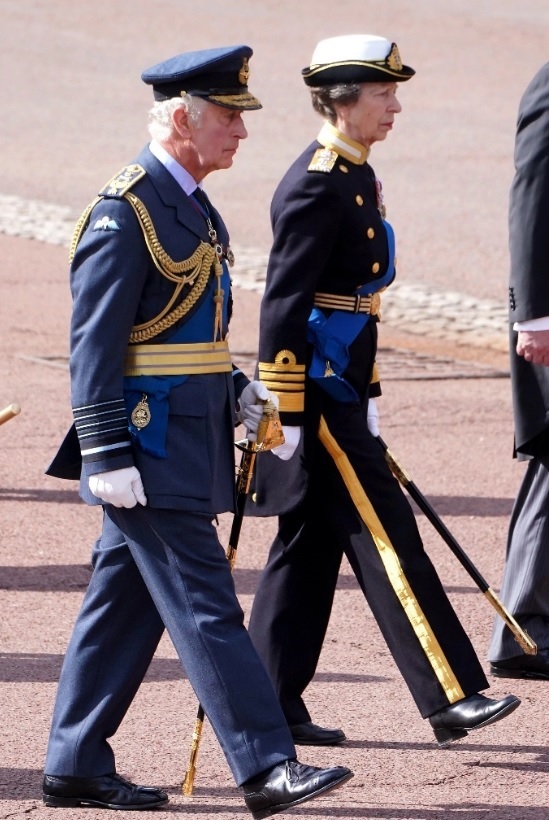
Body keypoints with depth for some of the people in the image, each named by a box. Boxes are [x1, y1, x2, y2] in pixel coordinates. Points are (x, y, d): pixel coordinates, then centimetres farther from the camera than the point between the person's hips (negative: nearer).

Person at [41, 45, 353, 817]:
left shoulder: (191, 206, 15)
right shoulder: (124, 210, -15)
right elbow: (94, 342, -18)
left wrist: (237, 392, 13)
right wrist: (106, 455, -21)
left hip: (185, 437, 10)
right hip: (145, 443, -10)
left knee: (125, 603, 12)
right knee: (205, 604, -9)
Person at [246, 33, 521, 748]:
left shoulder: (355, 179, 15)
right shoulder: (316, 186, -16)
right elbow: (284, 301, -19)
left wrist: (367, 400, 23)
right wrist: (283, 416, -21)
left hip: (340, 390, 10)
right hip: (317, 395, -10)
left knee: (310, 544, 10)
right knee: (385, 537, -9)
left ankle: (272, 703, 14)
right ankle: (451, 698, -8)